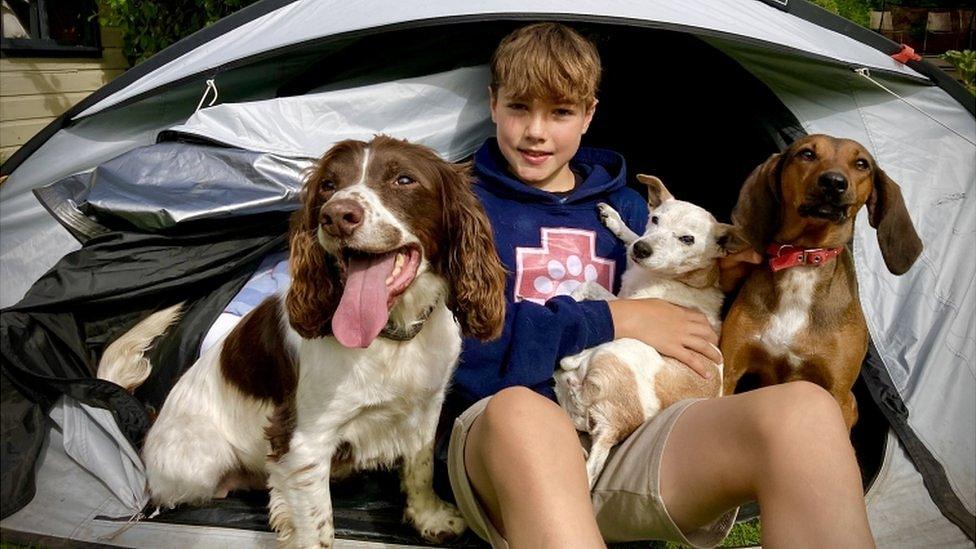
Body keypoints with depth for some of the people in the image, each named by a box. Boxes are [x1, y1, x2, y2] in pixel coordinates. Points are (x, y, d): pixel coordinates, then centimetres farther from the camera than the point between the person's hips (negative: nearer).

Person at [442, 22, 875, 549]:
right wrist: (613, 319, -9)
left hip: (629, 434, 4)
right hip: (498, 438, -3)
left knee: (802, 411, -28)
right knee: (521, 413, -43)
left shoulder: (623, 207, 21)